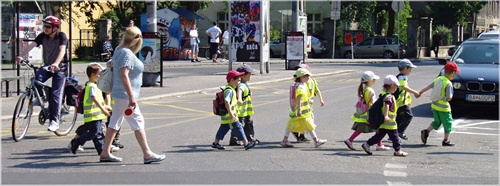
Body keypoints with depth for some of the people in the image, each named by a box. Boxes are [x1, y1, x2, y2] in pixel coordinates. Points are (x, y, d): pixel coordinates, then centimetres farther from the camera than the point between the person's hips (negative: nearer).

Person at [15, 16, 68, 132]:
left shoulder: (61, 36, -15)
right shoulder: (42, 36, -4)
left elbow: (62, 50, -30)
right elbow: (32, 45, -16)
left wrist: (56, 63, -48)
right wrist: (21, 56, -34)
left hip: (60, 68, -4)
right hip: (47, 66, 4)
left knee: (56, 94, -10)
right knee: (37, 78, -27)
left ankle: (54, 121, -5)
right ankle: (41, 97, 2)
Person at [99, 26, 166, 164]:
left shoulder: (119, 50, 11)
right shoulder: (127, 54, -19)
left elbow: (114, 66, 26)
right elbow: (124, 75, -27)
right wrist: (131, 97, -28)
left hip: (119, 94, 10)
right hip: (125, 95, -10)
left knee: (115, 123, 12)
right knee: (138, 122, -6)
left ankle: (105, 153, 15)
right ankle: (147, 155, -4)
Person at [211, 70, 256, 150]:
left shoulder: (231, 89, 14)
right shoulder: (229, 90, -20)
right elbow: (227, 102, -29)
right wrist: (231, 114, -31)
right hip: (229, 116, -10)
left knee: (223, 128, 15)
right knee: (238, 128, -6)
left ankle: (215, 143, 21)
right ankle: (246, 143, -3)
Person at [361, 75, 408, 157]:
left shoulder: (384, 94, 13)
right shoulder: (389, 96, -18)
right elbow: (386, 106, -32)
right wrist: (386, 116, -44)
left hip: (383, 123, 9)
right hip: (389, 122, -9)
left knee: (380, 135, 11)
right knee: (394, 136, 2)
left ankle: (367, 144, 6)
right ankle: (398, 150, 11)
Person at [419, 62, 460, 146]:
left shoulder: (438, 79, 0)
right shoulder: (448, 84, -20)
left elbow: (428, 87, 7)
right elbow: (449, 98, -21)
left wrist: (420, 92, 20)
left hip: (434, 105, 7)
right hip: (443, 108, -7)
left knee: (437, 122, 22)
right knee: (448, 123, 8)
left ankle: (426, 132, 7)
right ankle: (446, 140, 12)